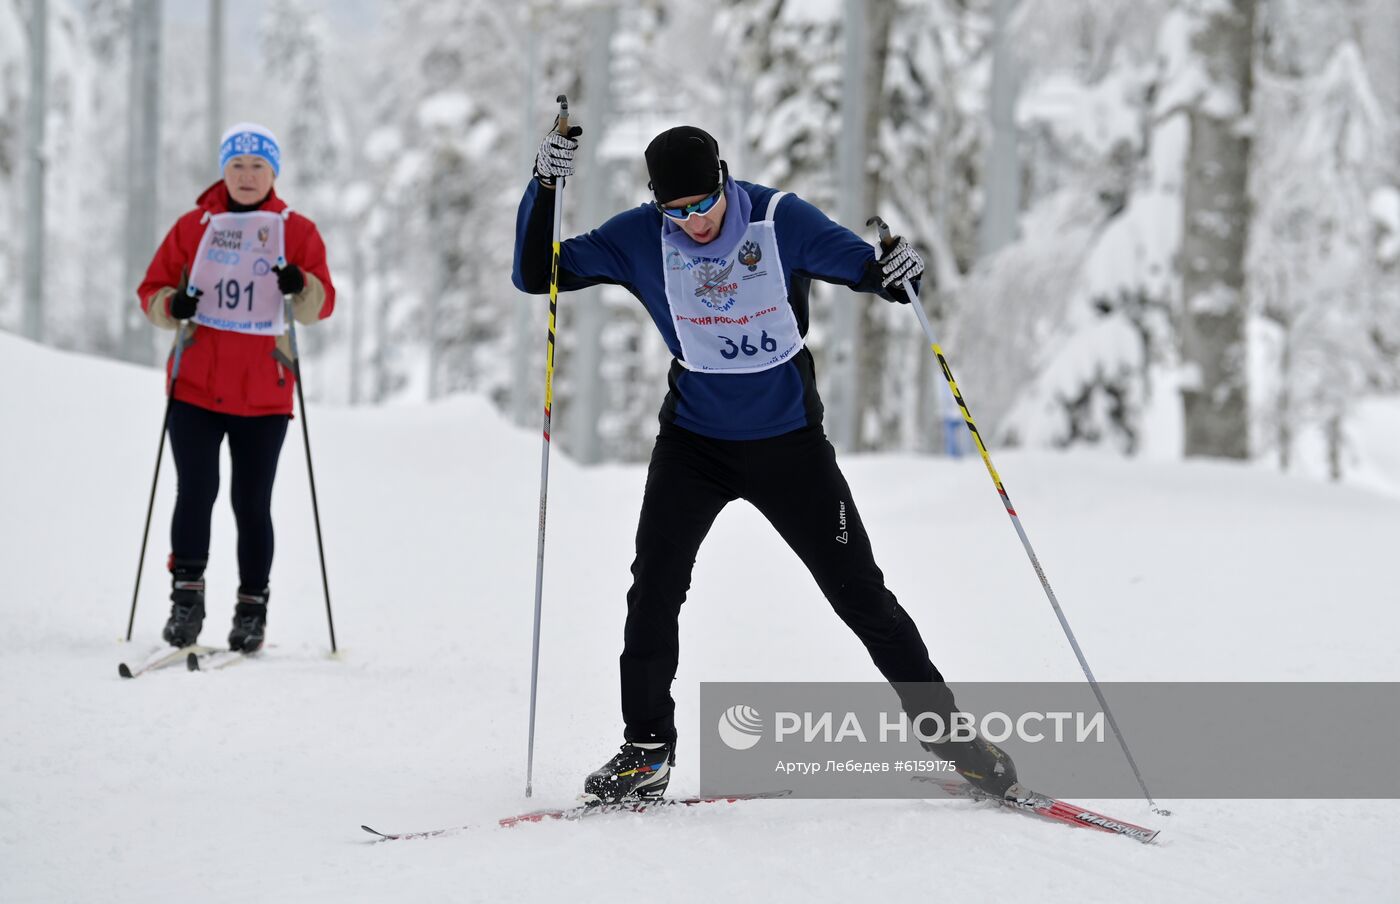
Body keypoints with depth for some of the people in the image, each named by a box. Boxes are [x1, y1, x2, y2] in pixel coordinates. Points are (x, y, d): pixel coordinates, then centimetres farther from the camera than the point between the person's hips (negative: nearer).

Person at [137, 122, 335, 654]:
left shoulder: (296, 231, 5)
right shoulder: (194, 226, 8)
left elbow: (322, 305, -2)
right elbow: (152, 288, 9)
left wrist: (301, 287, -24)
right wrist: (172, 305, -13)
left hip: (263, 394, 0)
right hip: (195, 386, 1)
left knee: (252, 504, 1)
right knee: (196, 491, -9)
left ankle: (252, 609, 10)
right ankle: (186, 599, -2)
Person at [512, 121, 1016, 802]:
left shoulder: (781, 221, -15)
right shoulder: (639, 240, -10)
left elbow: (861, 266, -9)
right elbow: (534, 275, -8)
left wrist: (891, 271, -33)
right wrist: (545, 186, -22)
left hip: (788, 441, -1)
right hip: (694, 441, 1)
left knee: (860, 593, 0)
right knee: (654, 586, -13)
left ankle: (945, 728, 13)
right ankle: (646, 749, 1)